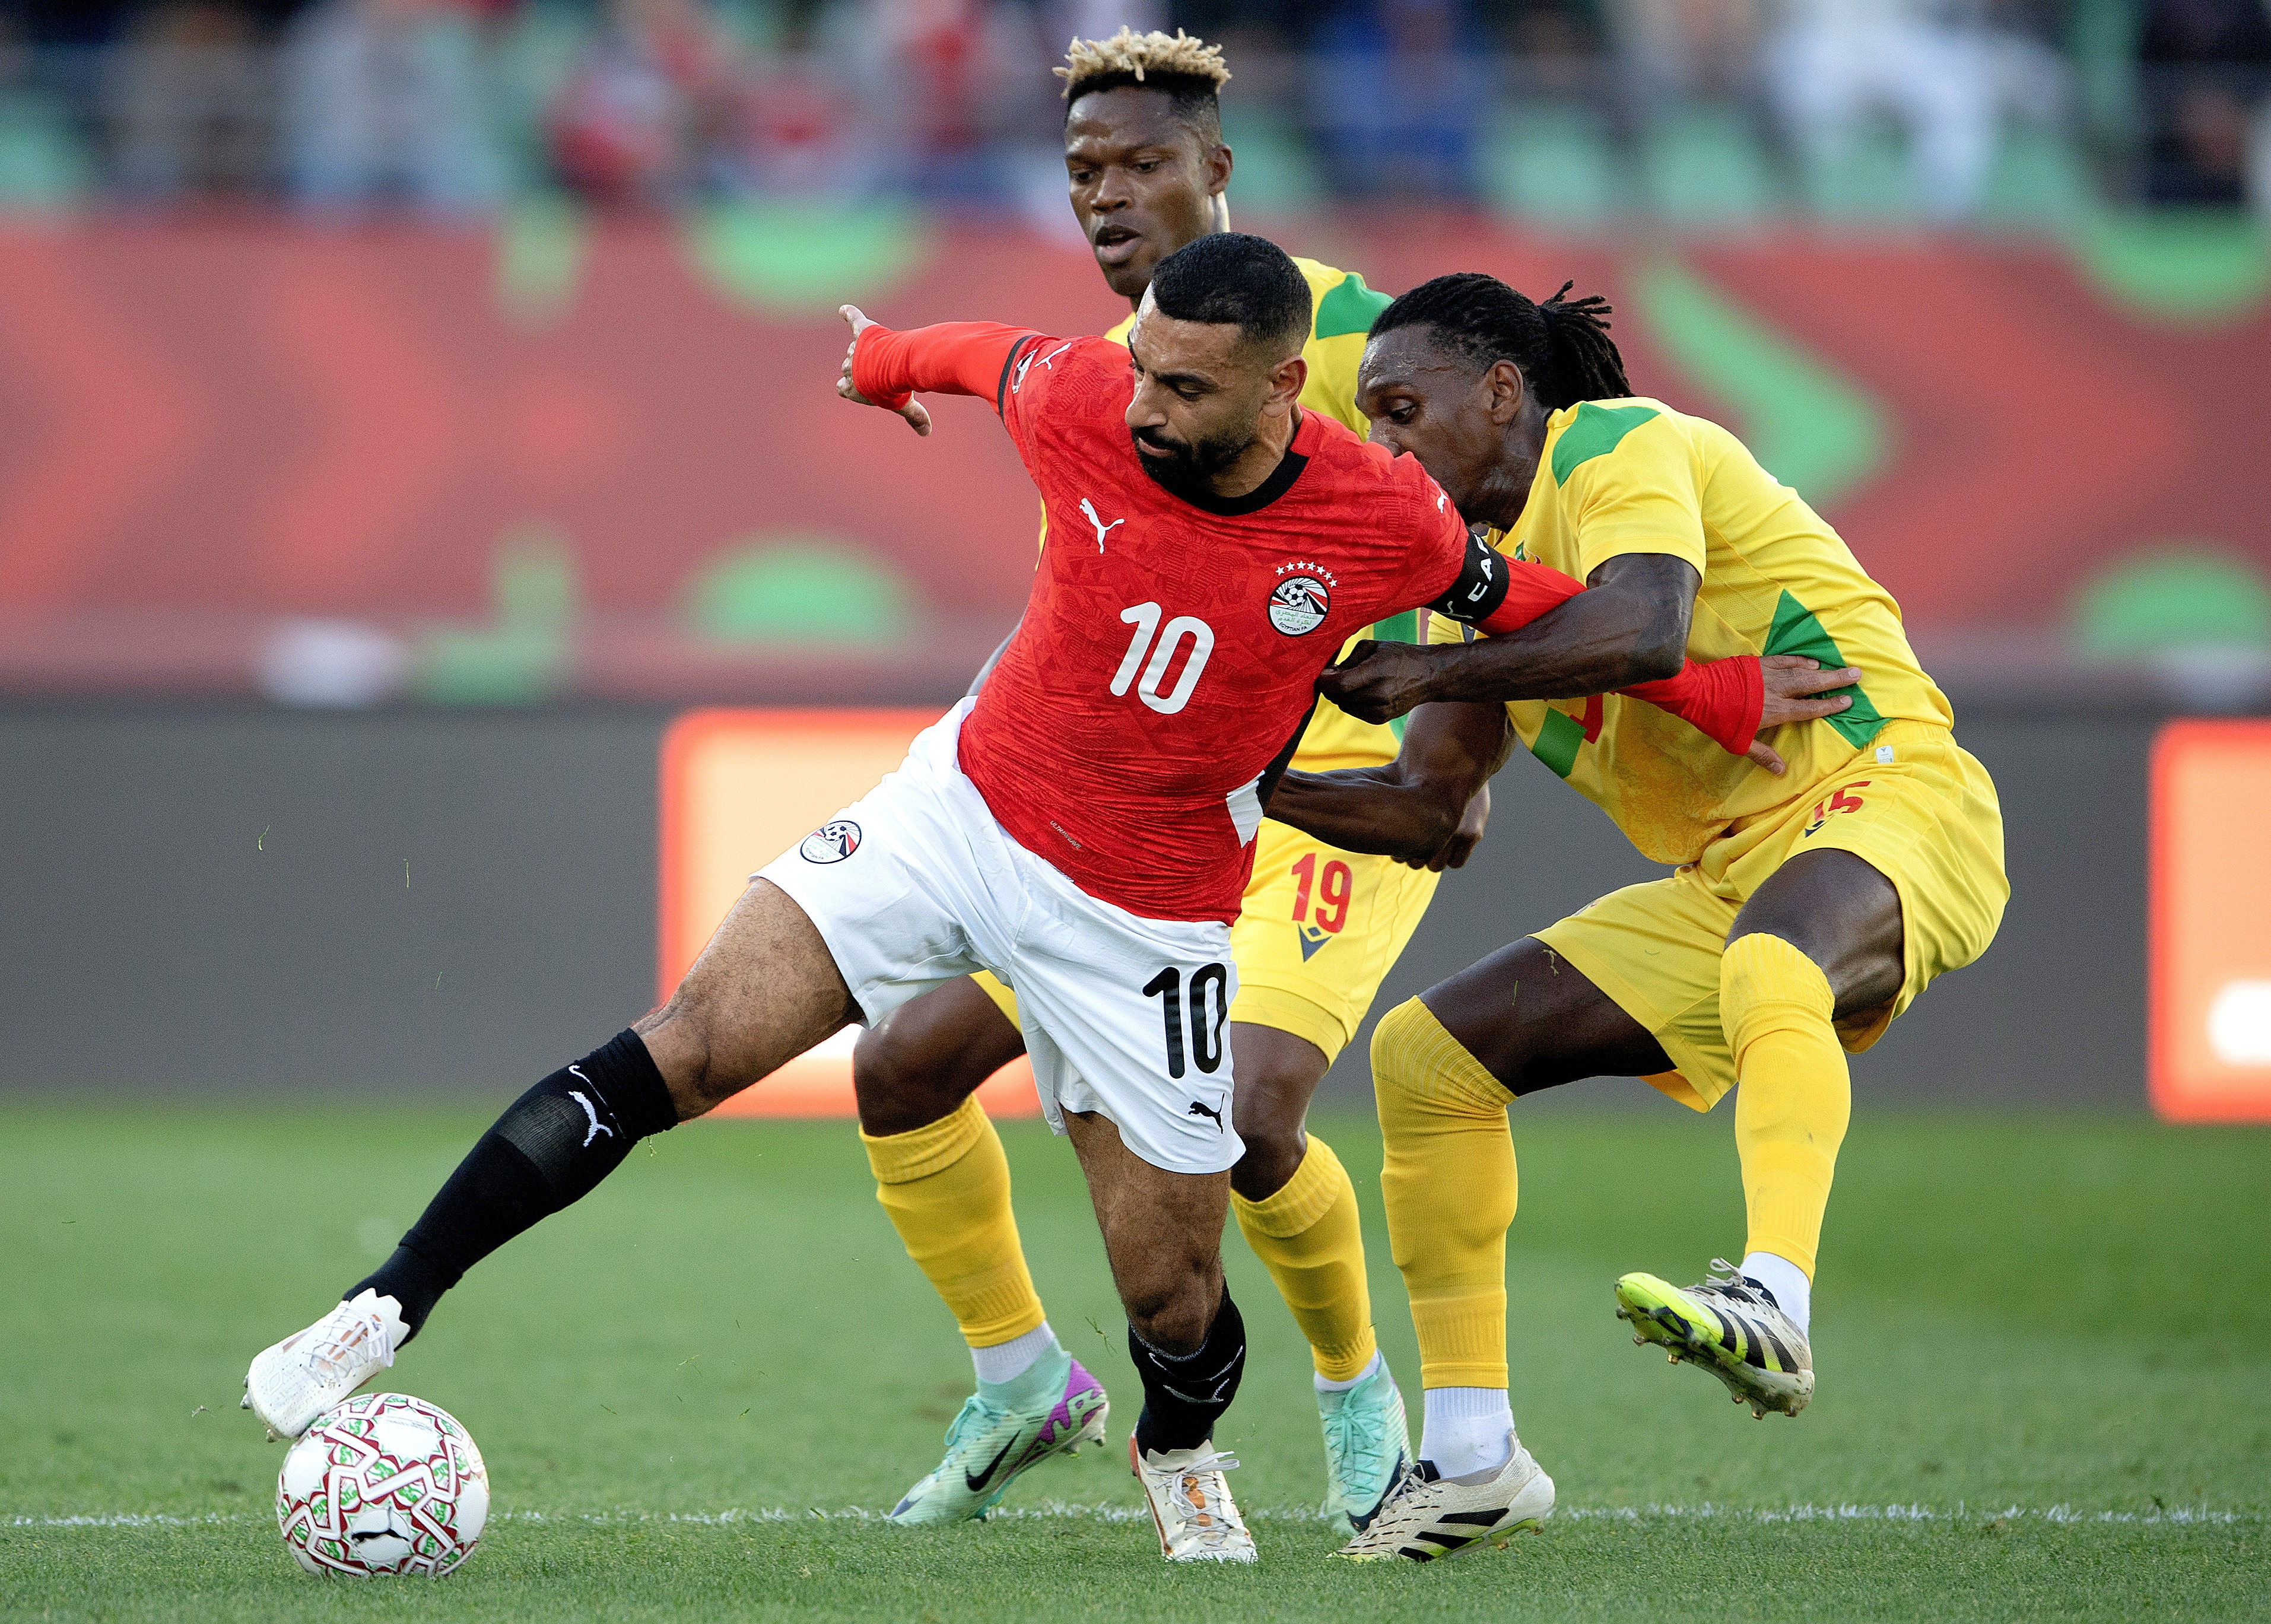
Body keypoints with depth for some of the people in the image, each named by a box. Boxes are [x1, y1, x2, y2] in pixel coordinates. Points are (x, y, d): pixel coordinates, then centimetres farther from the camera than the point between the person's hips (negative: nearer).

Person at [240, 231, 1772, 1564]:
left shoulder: (1385, 519, -18)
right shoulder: (1084, 403, -16)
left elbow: (1518, 604, 3)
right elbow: (993, 354, 8)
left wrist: (1720, 692, 6)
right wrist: (887, 360, 28)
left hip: (1146, 913, -1)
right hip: (964, 804, 1)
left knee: (1174, 1295, 2)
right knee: (684, 1048, -16)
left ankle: (1182, 1455, 40)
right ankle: (386, 1312, -13)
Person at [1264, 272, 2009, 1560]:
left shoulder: (1617, 447, -9)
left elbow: (1643, 630, -30)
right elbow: (1427, 809, 19)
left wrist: (1432, 670, -23)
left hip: (1884, 794, -9)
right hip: (1725, 878, 9)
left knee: (1770, 967, -43)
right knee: (1427, 1053, 3)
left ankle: (1774, 1305, -62)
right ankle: (1473, 1458, 6)